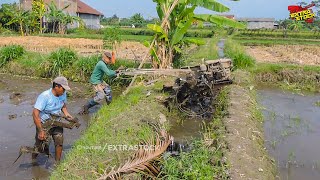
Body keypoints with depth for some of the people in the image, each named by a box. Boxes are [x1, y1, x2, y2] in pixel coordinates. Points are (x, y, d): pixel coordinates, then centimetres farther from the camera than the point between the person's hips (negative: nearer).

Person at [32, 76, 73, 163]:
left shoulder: (63, 94, -7)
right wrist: (41, 130, -31)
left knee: (59, 141, -9)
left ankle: (57, 162, 11)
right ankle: (33, 160, 35)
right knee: (40, 144, 4)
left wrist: (66, 113, -3)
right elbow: (35, 113, -29)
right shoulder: (45, 96, -27)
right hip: (44, 123, -5)